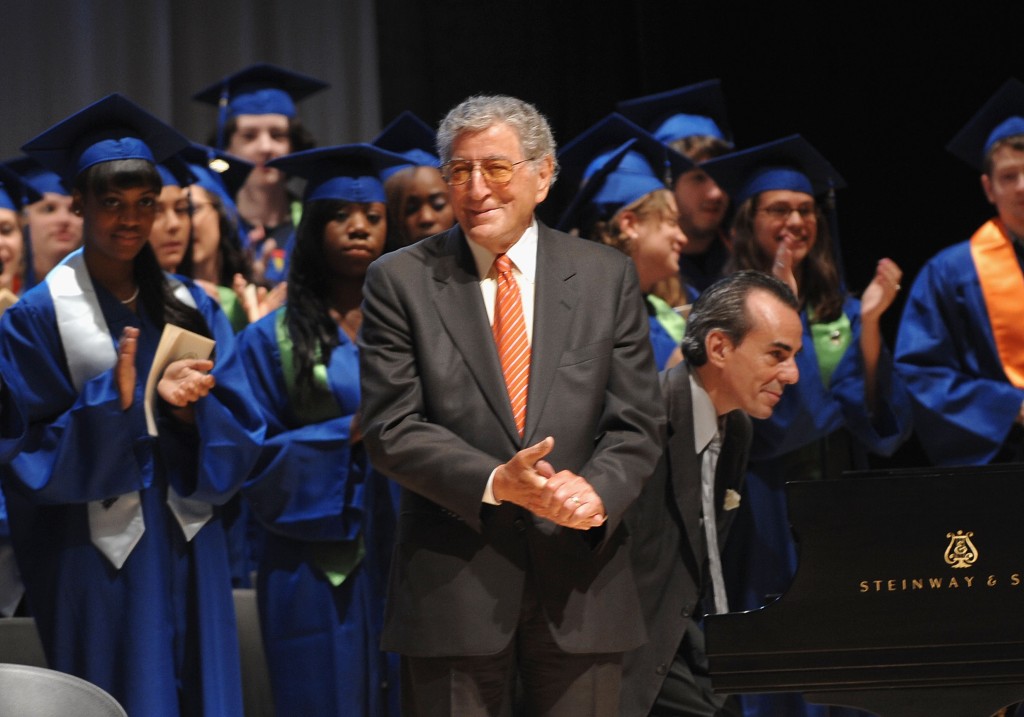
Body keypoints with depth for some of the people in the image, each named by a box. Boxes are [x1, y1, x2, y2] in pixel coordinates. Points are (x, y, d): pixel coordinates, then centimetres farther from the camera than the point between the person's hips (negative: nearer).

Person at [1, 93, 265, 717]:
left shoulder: (192, 308, 10)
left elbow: (241, 437, 5)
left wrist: (186, 409, -16)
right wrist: (113, 403, -22)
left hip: (189, 547, 4)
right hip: (97, 547, -4)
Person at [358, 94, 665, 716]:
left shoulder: (608, 277, 7)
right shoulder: (400, 281, 2)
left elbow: (637, 423, 4)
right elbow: (391, 430, -4)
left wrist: (597, 490, -17)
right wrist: (495, 484, -19)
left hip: (580, 581, 2)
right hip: (453, 586, -1)